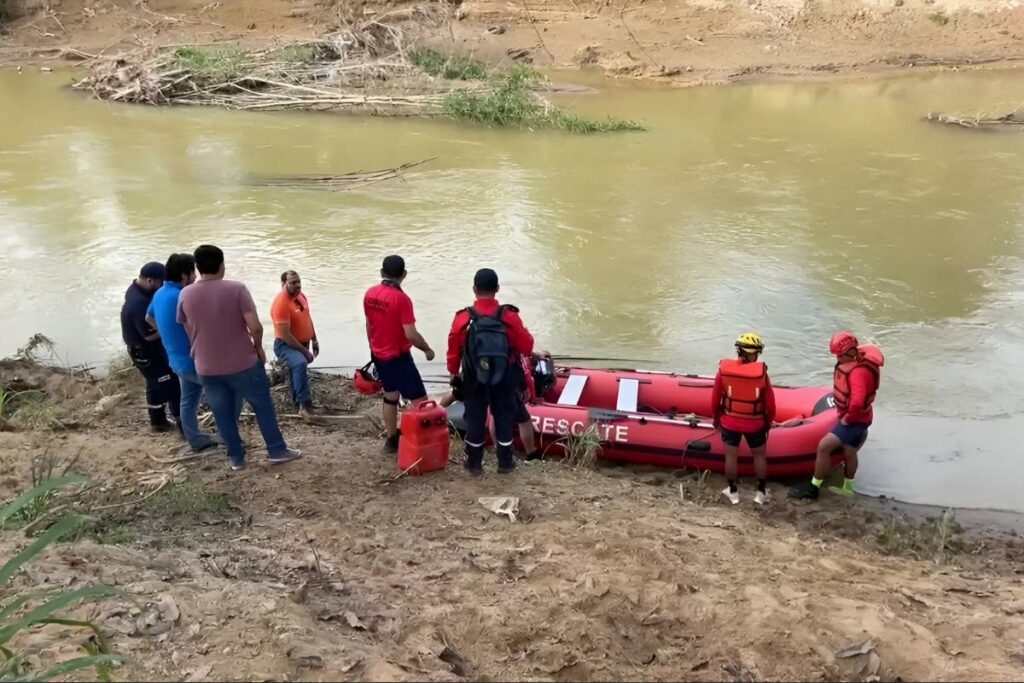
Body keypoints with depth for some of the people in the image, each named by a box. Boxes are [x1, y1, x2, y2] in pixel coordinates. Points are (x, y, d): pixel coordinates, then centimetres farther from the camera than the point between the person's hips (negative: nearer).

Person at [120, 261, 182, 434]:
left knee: (155, 384, 21)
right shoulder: (139, 303, -32)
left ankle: (158, 421, 34)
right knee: (171, 386, -1)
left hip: (148, 349, 10)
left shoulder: (137, 288, -1)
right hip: (145, 352, -10)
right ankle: (183, 423, 8)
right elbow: (150, 334, -27)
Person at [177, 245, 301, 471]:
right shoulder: (237, 289, -15)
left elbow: (188, 331, 9)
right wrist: (258, 347, 0)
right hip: (243, 363, -3)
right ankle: (277, 450, 20)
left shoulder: (185, 295, -3)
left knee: (223, 414, 15)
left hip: (207, 368, 3)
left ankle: (236, 457, 26)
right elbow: (255, 327, -19)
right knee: (263, 405, 13)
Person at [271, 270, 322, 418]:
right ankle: (304, 405, -32)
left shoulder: (301, 296, 2)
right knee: (300, 364, -34)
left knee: (298, 372, 21)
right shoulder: (281, 303, -25)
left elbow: (307, 318, 17)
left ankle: (298, 403, 40)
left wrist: (314, 340, 15)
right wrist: (305, 351, -22)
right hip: (286, 345, -9)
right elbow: (285, 335, -26)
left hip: (302, 343, 9)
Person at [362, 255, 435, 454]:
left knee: (390, 396, 20)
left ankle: (392, 439, 27)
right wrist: (427, 349, -7)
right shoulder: (401, 298, -23)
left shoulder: (370, 294, -1)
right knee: (419, 400, 1)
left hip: (379, 355, 8)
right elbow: (411, 334, -24)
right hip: (398, 356, -8)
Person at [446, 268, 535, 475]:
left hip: (473, 380, 0)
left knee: (475, 417, 13)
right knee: (504, 416, 15)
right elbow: (527, 347, -8)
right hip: (504, 379, 0)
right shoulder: (509, 317, -15)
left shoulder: (463, 319, -14)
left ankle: (474, 463, 23)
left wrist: (454, 373, 11)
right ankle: (505, 462, 24)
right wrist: (525, 333, 12)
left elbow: (454, 351, -5)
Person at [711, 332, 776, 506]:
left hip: (729, 422, 1)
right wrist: (769, 421, 9)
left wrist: (717, 418, 12)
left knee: (731, 456, 16)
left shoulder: (724, 368, -13)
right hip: (755, 424, -1)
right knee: (759, 455, 19)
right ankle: (761, 492, 28)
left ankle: (732, 491, 28)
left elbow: (715, 399, -4)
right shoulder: (761, 372, -17)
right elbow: (770, 402, -9)